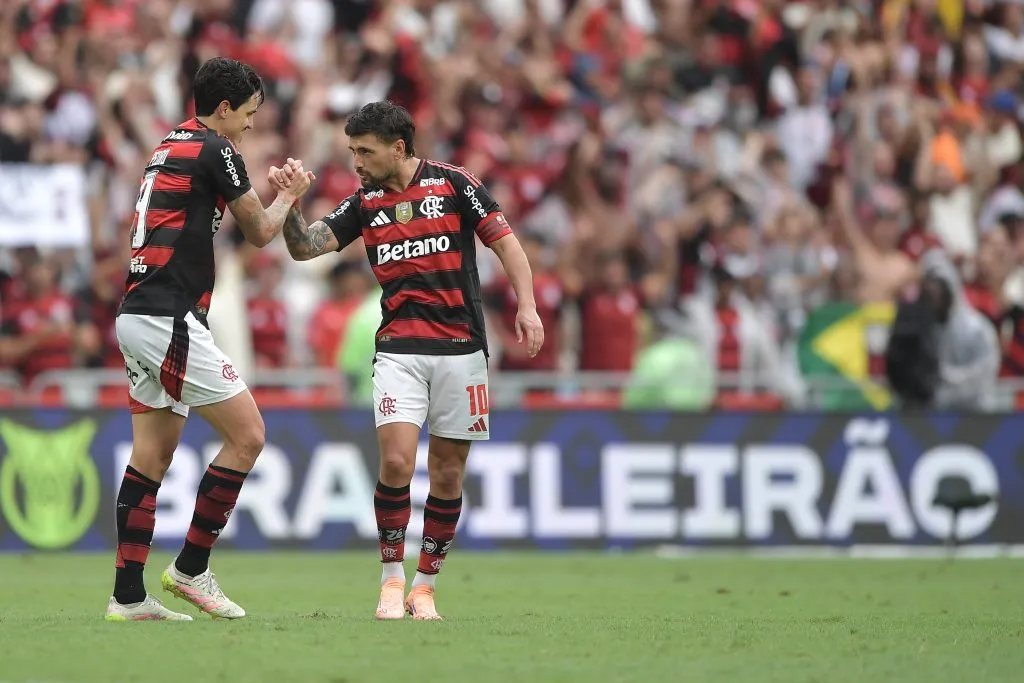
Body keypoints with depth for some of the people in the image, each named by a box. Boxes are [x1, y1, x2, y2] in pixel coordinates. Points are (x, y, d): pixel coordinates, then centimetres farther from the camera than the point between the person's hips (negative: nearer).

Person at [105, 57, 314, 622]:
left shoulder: (170, 147, 18)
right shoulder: (214, 150, -8)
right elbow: (260, 233, 3)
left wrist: (273, 189, 31)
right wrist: (291, 193, 21)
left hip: (137, 318, 10)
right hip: (169, 320, -10)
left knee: (151, 457, 9)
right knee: (247, 435, -6)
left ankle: (128, 596, 7)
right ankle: (191, 569, -2)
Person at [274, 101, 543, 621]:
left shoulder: (452, 183, -1)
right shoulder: (364, 203, 8)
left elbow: (506, 244, -1)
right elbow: (304, 246, 3)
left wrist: (527, 307, -13)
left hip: (461, 348, -1)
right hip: (399, 350, 1)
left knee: (448, 472, 2)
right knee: (396, 460, -16)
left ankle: (425, 585, 15)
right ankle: (392, 579, -3)